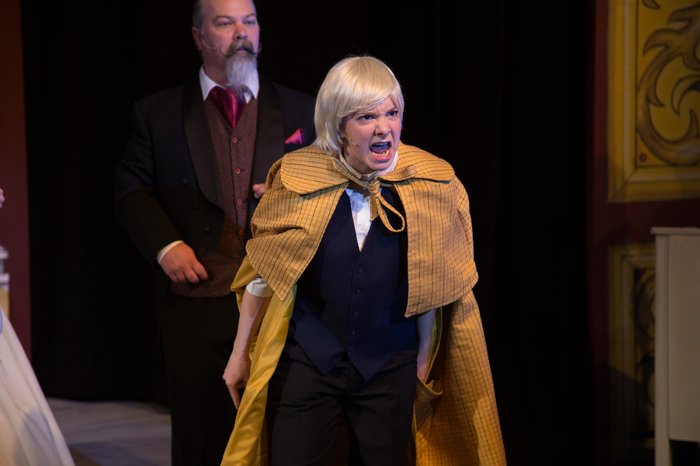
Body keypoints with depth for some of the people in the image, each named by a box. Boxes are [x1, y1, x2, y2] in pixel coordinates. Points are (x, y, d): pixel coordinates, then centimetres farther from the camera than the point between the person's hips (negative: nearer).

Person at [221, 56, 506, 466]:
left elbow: (430, 286, 4)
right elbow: (262, 275, 2)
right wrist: (241, 354, 6)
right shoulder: (298, 179, -9)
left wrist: (423, 361, 9)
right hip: (306, 361, -1)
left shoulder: (430, 185, -8)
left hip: (390, 368, 1)